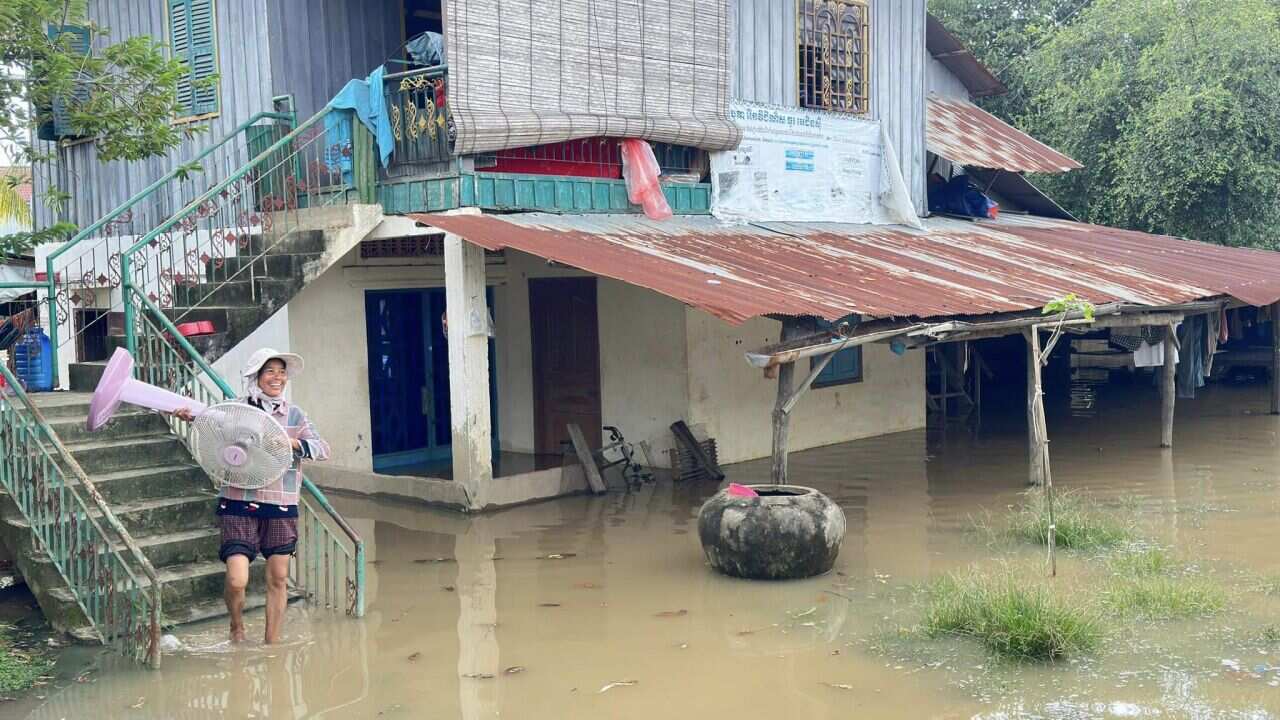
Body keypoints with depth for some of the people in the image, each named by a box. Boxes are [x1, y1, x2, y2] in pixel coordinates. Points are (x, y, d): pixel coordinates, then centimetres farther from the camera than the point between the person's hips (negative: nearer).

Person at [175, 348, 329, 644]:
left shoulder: (294, 414, 6)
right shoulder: (236, 408, 1)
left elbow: (323, 449, 0)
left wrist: (288, 441, -15)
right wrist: (191, 416, -9)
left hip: (281, 507, 3)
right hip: (239, 504, -2)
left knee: (278, 579, 8)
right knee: (236, 580, -10)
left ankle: (271, 643, 25)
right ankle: (237, 627, 23)